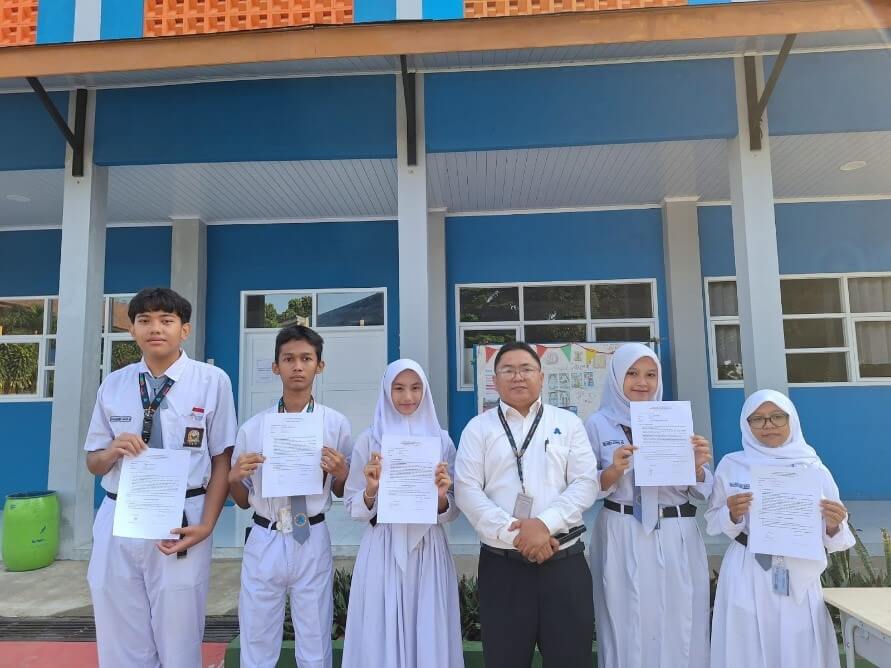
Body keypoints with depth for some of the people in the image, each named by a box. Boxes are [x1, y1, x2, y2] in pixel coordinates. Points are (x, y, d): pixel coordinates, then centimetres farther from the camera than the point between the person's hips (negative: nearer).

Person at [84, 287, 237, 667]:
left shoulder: (212, 381, -6)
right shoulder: (113, 385, 6)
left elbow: (222, 460, -4)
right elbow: (93, 463, 13)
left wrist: (207, 524, -14)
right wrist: (114, 450, -10)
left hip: (181, 521, -3)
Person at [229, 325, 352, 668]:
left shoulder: (335, 424, -4)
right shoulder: (252, 428, 0)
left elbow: (343, 494, 4)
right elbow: (243, 501, 7)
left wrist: (340, 474, -17)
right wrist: (233, 478, -13)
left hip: (312, 542, -1)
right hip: (263, 543, 1)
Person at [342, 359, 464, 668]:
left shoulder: (441, 440, 3)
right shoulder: (369, 439, 0)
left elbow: (450, 512, 4)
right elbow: (352, 507, 1)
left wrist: (441, 497, -17)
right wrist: (371, 490, -18)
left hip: (428, 551, 1)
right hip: (382, 551, -1)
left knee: (430, 636, 7)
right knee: (381, 636, 5)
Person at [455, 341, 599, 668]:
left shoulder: (568, 422, 9)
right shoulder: (478, 427, 6)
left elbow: (585, 482, 0)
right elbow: (467, 490, -3)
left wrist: (545, 523, -15)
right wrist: (514, 534, -13)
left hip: (564, 561, 1)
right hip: (501, 564, 0)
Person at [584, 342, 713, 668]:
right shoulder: (598, 424, -1)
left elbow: (700, 492, 8)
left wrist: (697, 468, -12)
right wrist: (612, 473, -19)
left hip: (677, 538, 3)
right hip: (623, 539, -2)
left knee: (681, 631, 9)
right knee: (629, 631, 4)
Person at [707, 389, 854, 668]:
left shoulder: (814, 468, 1)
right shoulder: (731, 465, -2)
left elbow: (832, 539, 4)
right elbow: (714, 524, 3)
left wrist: (834, 525, -16)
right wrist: (732, 514, -16)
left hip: (799, 577, 1)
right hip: (747, 576, -1)